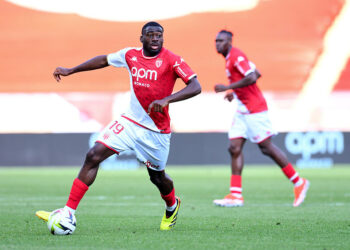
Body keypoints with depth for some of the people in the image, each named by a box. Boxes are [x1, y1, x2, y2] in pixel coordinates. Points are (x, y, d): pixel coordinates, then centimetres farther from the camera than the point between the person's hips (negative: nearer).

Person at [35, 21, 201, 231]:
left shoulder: (172, 60, -13)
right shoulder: (131, 55, 1)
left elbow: (196, 87, -22)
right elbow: (104, 60, 19)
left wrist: (166, 99, -35)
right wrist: (71, 70, 17)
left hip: (156, 130, -4)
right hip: (130, 121, 4)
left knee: (157, 177, 11)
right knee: (93, 157, -12)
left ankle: (172, 206, 48)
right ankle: (69, 212, -11)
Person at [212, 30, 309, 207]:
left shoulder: (236, 56, -14)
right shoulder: (230, 59, 16)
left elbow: (251, 78, -25)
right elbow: (256, 74, 23)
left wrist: (228, 88, -21)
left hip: (254, 109, -10)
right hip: (243, 110, 10)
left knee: (267, 148, -5)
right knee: (234, 148, 0)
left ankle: (298, 183, 6)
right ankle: (235, 195, -2)